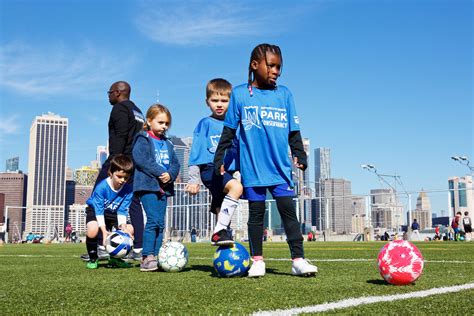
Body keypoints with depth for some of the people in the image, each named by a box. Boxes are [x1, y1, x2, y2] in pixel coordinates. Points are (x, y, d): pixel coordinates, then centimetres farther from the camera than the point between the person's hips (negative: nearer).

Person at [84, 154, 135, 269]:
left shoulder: (128, 190, -20)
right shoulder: (101, 187, -31)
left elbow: (122, 211, -14)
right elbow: (99, 210, -29)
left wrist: (123, 227, -29)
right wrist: (104, 230, -36)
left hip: (113, 214, 4)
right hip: (95, 210, -4)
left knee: (130, 230, -14)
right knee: (93, 230, -34)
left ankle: (115, 258, 8)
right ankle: (93, 258, -6)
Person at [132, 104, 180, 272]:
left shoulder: (167, 143, 21)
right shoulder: (143, 139, 0)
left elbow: (175, 163, 14)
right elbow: (141, 159, -15)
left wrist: (170, 174, -8)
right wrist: (160, 173, -18)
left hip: (163, 187, 7)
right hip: (147, 185, -7)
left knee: (160, 223, 6)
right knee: (153, 220, -16)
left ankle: (155, 257, 10)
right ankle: (147, 258, -15)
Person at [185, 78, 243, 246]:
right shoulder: (205, 123, 1)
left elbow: (239, 152, 21)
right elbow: (196, 151, 0)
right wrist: (193, 179, -5)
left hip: (227, 172, 6)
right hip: (210, 169, -6)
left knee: (221, 210, 12)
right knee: (236, 187, -31)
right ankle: (219, 230, -29)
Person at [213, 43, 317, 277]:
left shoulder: (284, 94, 7)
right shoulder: (239, 94, 3)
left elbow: (293, 131, 11)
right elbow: (229, 131, 6)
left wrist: (300, 155, 2)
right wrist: (218, 158, 4)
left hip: (280, 167, 1)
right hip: (252, 168, -1)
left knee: (288, 210, -3)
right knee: (256, 213, 6)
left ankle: (299, 260, 2)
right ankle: (257, 260, 17)